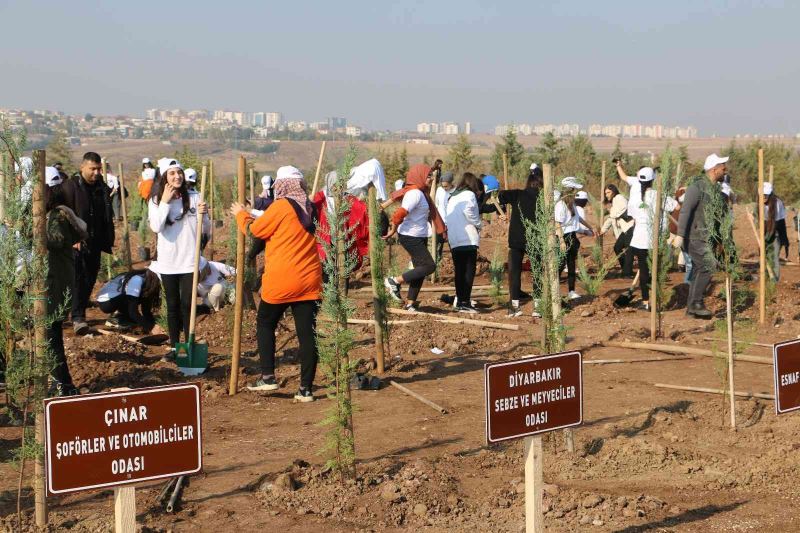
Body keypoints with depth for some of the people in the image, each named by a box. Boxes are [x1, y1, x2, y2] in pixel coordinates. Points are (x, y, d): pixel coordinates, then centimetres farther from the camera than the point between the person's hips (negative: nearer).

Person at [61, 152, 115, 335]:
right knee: (78, 278, -15)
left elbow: (108, 216, 20)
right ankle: (78, 317, -22)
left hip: (95, 243, 6)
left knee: (90, 279, 10)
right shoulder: (72, 186, -8)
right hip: (77, 243, -6)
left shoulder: (102, 187, 11)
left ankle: (80, 311, 24)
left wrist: (108, 240, 15)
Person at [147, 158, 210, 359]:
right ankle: (174, 347, 20)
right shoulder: (156, 200, -2)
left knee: (187, 304, 0)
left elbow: (206, 230, -3)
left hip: (189, 261, -1)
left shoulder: (194, 197, -4)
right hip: (167, 262, 2)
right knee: (173, 305, 11)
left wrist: (203, 215, -23)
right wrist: (165, 202, -18)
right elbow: (156, 227, -18)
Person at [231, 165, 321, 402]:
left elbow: (254, 230, -3)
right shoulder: (310, 209, 9)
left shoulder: (281, 206, -11)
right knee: (307, 333, 3)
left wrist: (241, 214, 15)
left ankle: (268, 377, 10)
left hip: (281, 281, -5)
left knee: (265, 323, 15)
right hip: (309, 280, 5)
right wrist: (255, 217, 24)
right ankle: (306, 388, 4)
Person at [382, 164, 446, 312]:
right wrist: (393, 230, -15)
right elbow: (401, 213, -26)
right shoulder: (415, 194, -19)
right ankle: (395, 281, -4)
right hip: (411, 237, -10)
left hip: (420, 237, 10)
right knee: (429, 266, -12)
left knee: (420, 269, 10)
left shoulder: (420, 192, 12)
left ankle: (411, 303, 14)